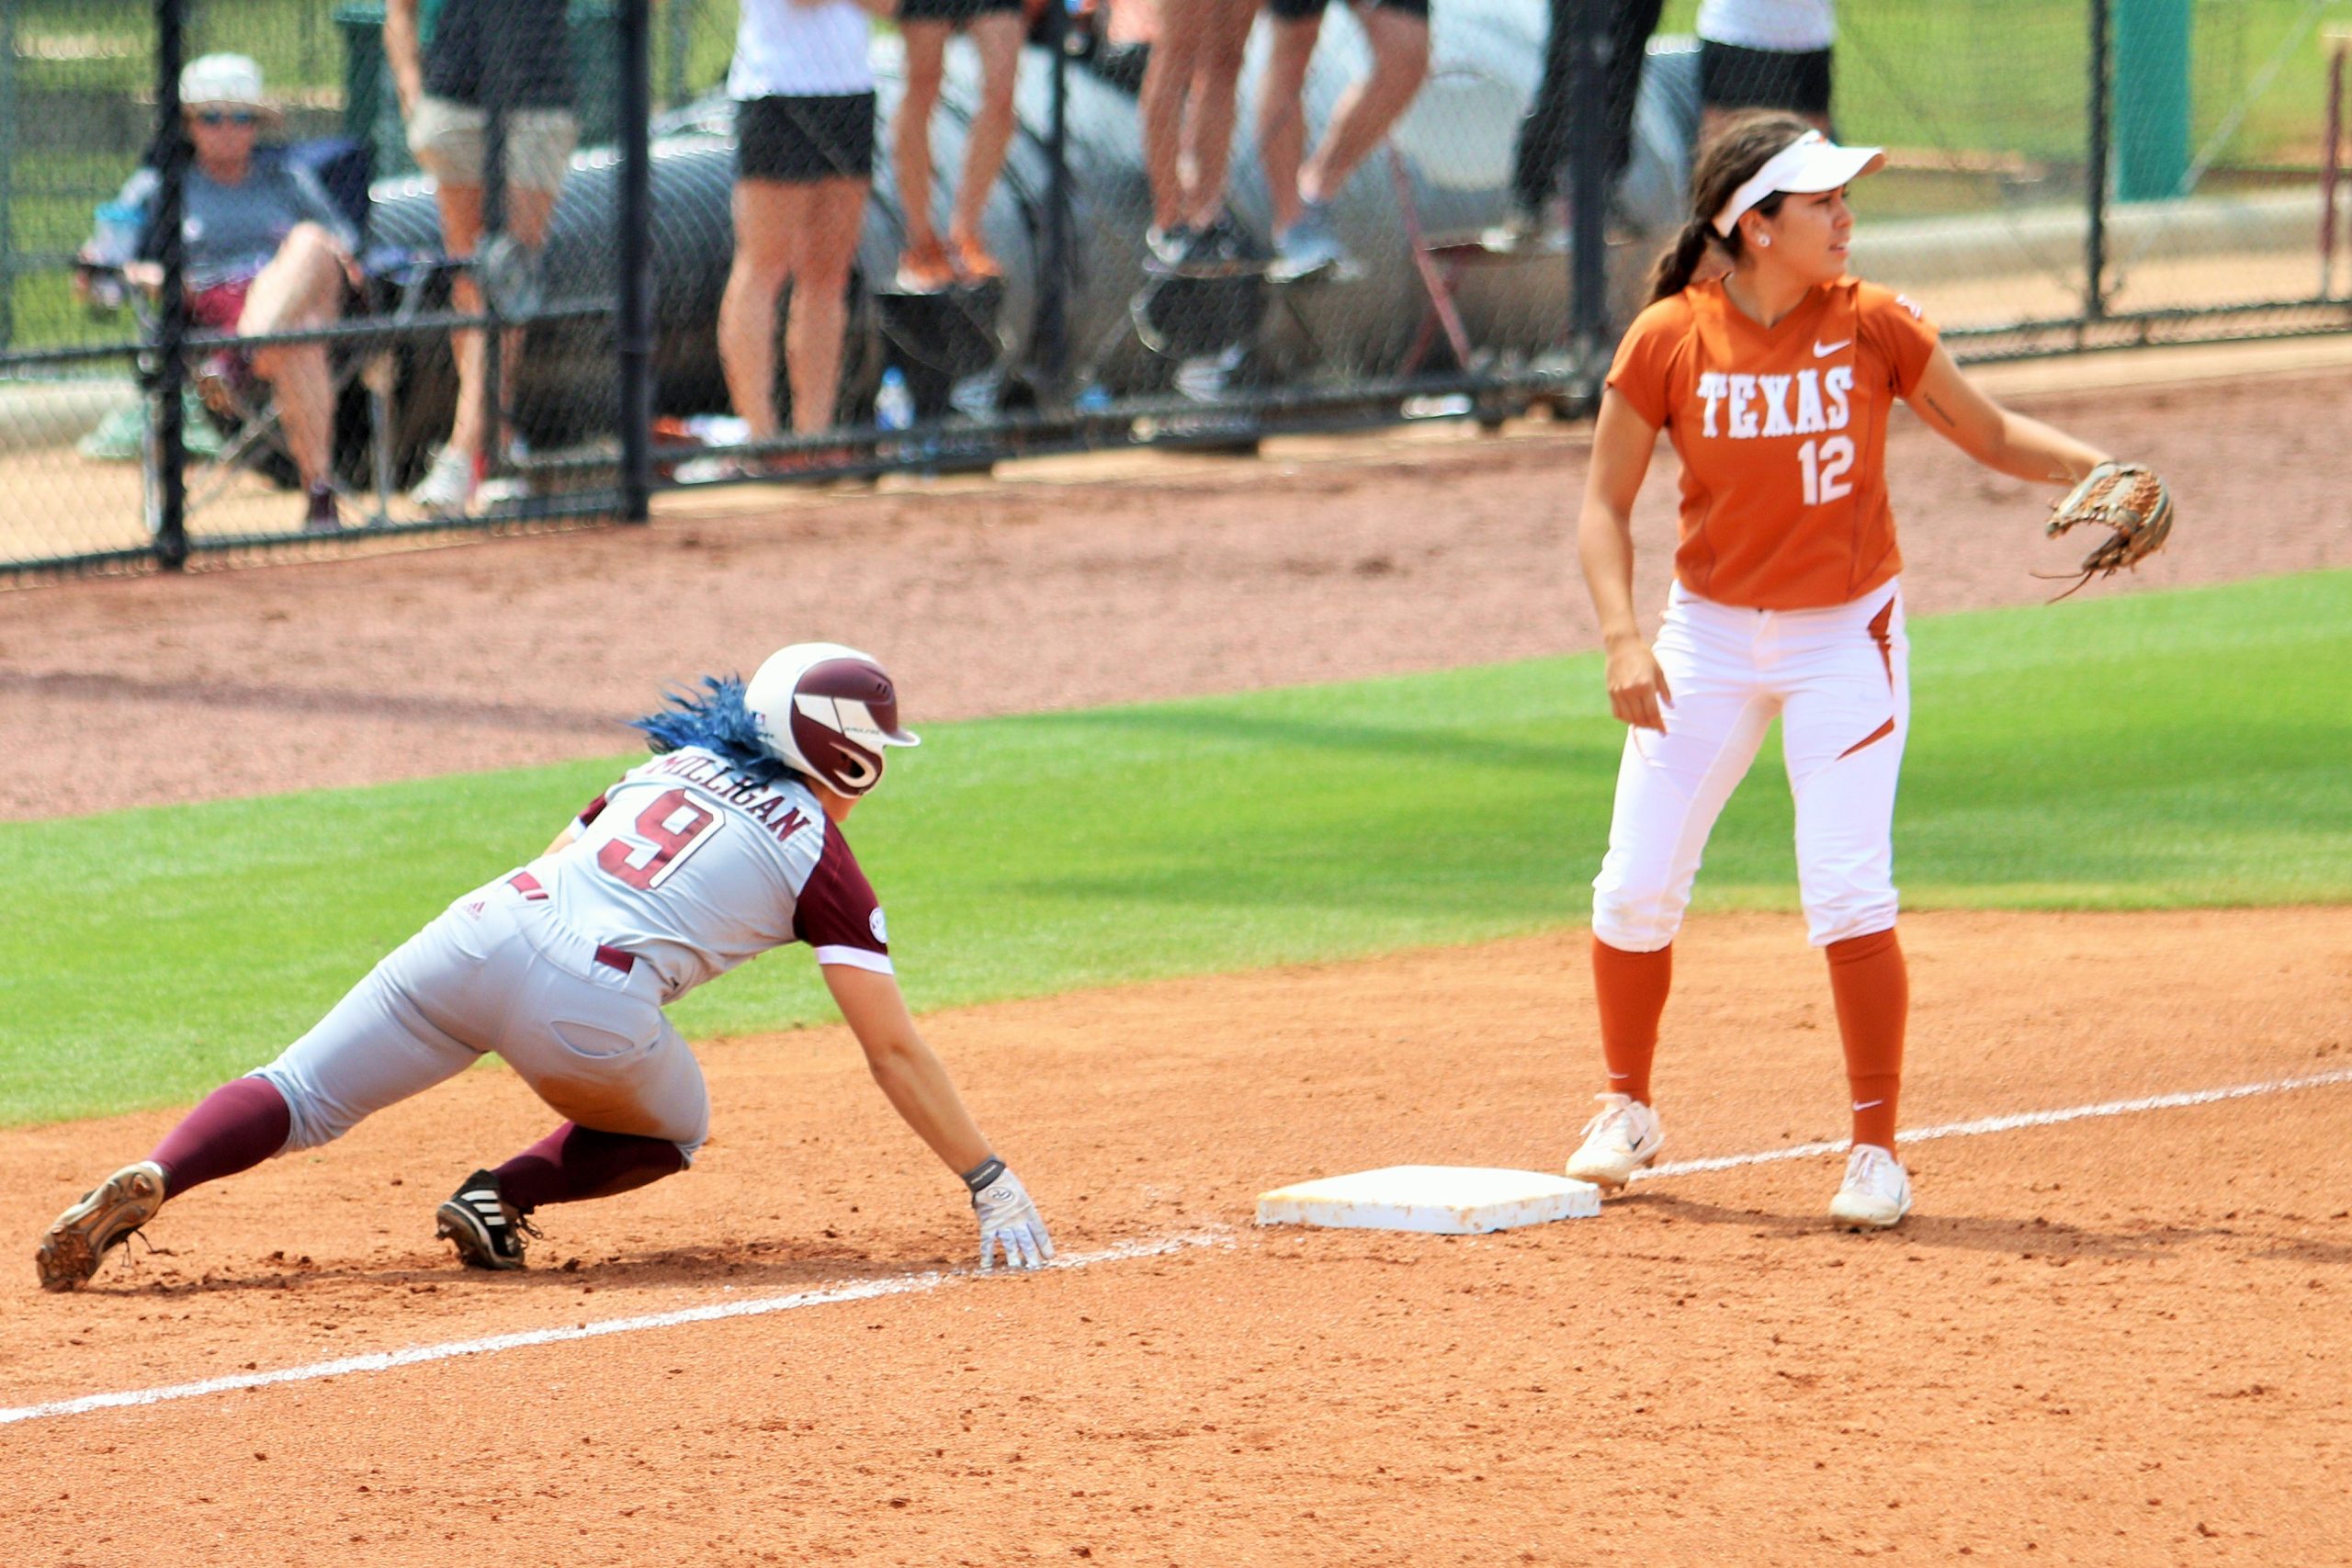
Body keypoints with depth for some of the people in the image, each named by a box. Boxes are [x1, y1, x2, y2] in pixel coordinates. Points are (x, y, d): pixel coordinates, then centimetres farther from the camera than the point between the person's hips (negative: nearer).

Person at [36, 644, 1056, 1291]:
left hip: (481, 927, 4)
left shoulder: (672, 766, 29)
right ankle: (505, 1198, 3)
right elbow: (895, 1053, 11)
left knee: (297, 1098, 4)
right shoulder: (820, 857, 14)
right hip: (593, 1000, -4)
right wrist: (990, 1184, 14)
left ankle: (151, 1178, -25)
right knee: (672, 1131, 27)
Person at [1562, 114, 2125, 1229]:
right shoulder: (1669, 341, -10)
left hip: (1846, 636, -1)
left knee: (1847, 890, -12)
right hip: (1710, 635, 1)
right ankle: (1627, 1113, 27)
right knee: (1636, 888, 3)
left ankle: (1876, 1150, 0)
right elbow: (1606, 506, -4)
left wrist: (2089, 467, -16)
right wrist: (1623, 637, -17)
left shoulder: (1872, 325, -8)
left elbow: (1989, 435, 2)